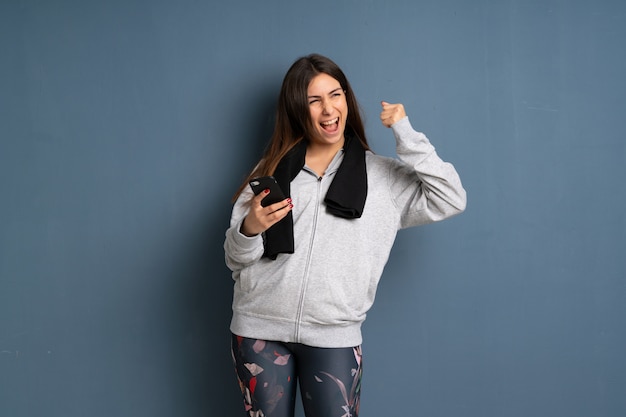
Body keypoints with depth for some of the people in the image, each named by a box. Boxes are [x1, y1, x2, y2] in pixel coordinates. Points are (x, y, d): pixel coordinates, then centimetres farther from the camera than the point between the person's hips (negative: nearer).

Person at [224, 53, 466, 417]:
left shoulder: (383, 176, 6)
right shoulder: (274, 169, 6)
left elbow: (451, 201, -6)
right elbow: (236, 259, 6)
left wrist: (405, 133, -5)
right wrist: (250, 230, -18)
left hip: (334, 337, -1)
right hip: (260, 331, 1)